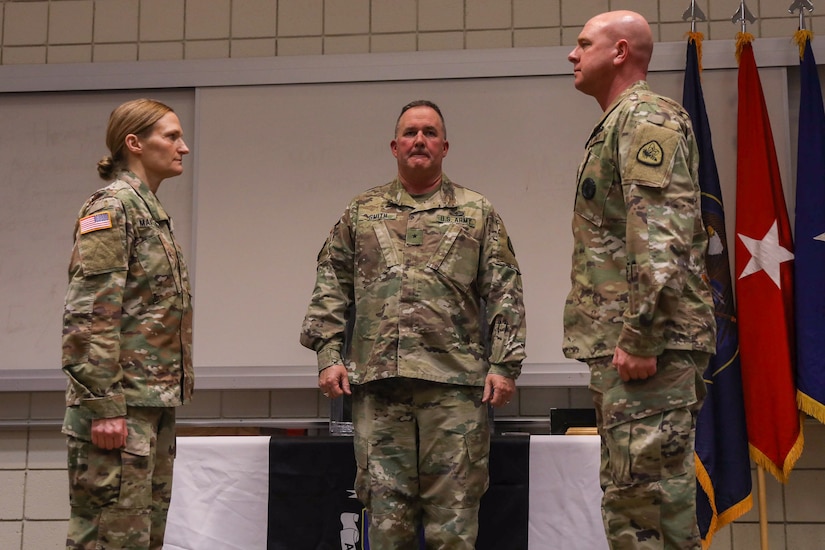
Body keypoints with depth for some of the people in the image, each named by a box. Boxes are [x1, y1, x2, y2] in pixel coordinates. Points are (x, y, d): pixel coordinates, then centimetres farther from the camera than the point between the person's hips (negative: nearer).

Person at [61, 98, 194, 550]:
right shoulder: (112, 206, -10)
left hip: (155, 400, 10)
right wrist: (104, 405, -22)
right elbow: (90, 314, -18)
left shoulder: (150, 211, 19)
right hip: (123, 402, -9)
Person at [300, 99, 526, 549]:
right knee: (386, 510, 5)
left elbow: (504, 294, 5)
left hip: (455, 381, -1)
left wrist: (504, 364, -4)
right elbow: (331, 288, 12)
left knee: (453, 510, 0)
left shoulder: (477, 213, 11)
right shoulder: (361, 213, 15)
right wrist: (328, 353, 1)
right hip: (377, 378, 2)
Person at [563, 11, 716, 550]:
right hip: (619, 342, 11)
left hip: (647, 342, -11)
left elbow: (661, 238, -19)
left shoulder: (646, 117, -8)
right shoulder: (617, 126, 24)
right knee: (628, 499, 13)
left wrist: (639, 336, -24)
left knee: (649, 494, -10)